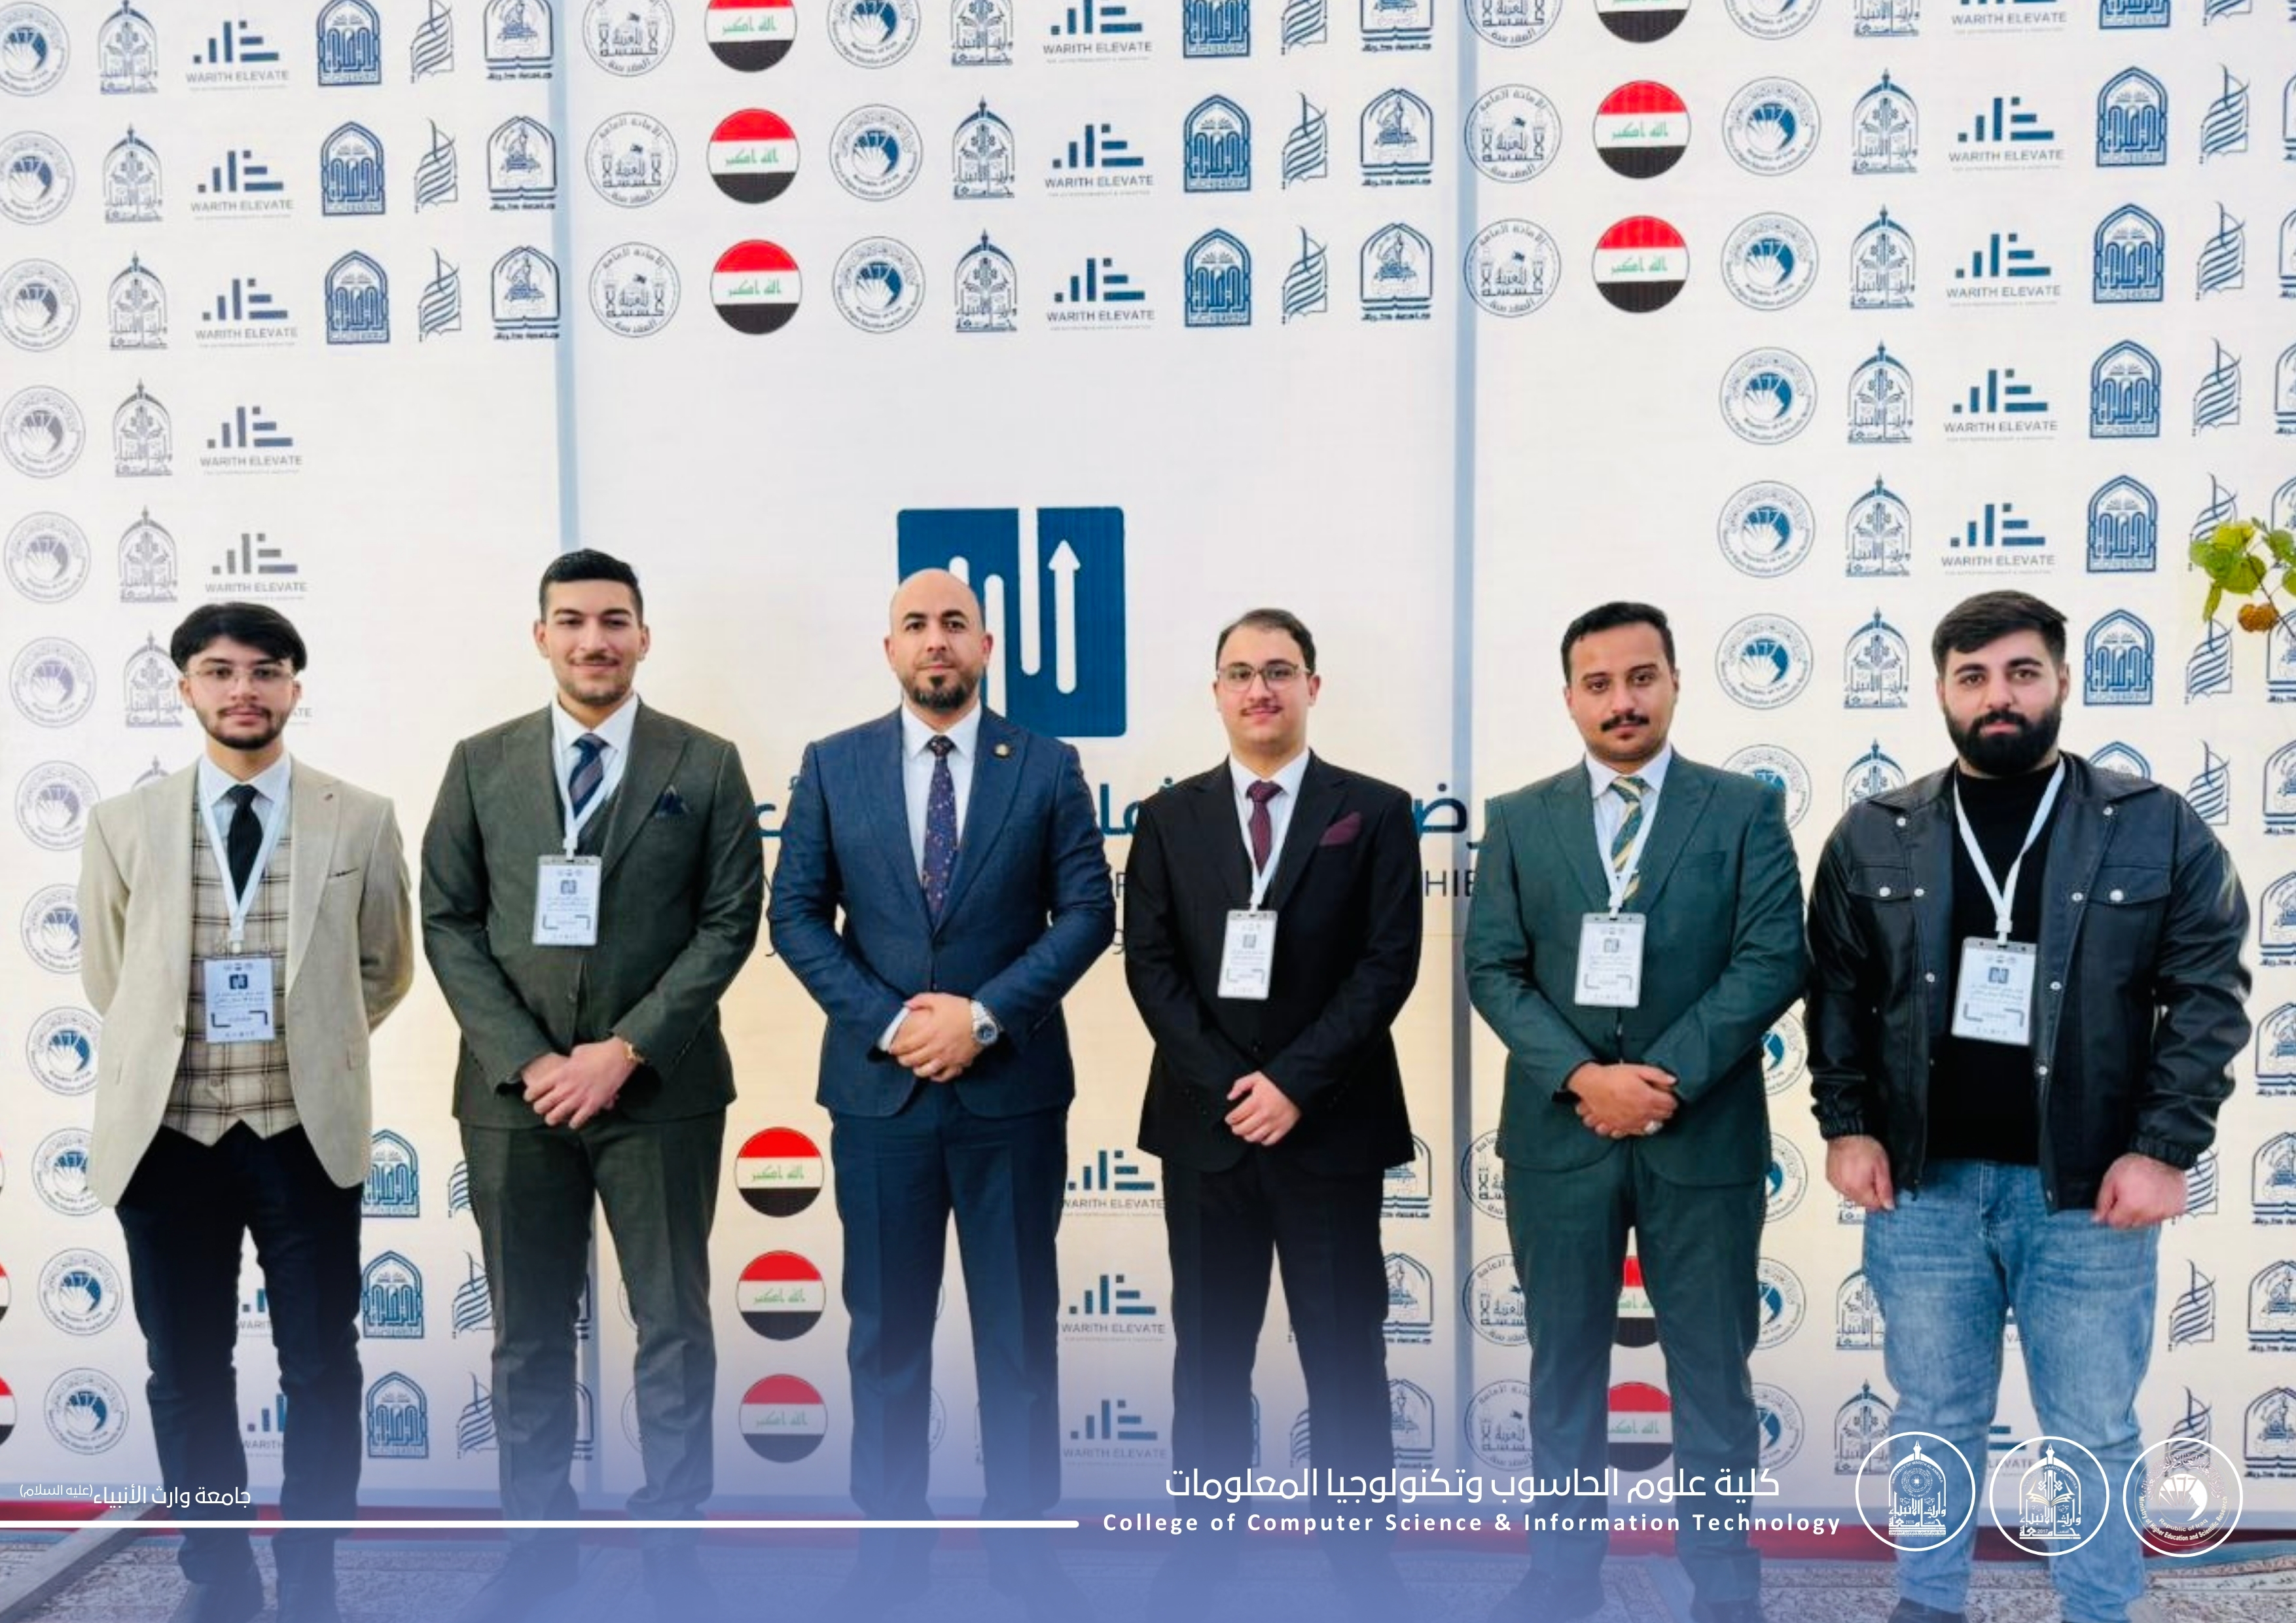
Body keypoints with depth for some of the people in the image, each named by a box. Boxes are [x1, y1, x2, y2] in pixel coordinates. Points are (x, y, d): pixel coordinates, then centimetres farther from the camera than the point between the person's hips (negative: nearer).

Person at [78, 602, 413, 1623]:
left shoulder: (361, 821, -2)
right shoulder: (124, 824, 1)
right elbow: (106, 980, 12)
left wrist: (307, 1043, 5)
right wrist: (176, 1046, 10)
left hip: (308, 1134, -1)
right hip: (168, 1135, 1)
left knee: (321, 1373, 8)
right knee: (186, 1378, 12)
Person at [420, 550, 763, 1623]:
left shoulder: (707, 765, 2)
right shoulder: (482, 764, 6)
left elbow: (729, 922, -3)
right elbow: (448, 923, 3)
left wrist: (626, 1050, -12)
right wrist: (527, 1059, -9)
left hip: (660, 1090, -1)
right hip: (513, 1090, 2)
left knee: (673, 1325, 6)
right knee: (528, 1332, 12)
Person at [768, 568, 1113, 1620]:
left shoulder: (1047, 767, 1)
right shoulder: (832, 766, 4)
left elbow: (1088, 911, -4)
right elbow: (796, 915, 1)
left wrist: (987, 1015, -15)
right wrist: (888, 1022, -11)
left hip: (1013, 1088, 0)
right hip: (878, 1086, 1)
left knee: (1018, 1324, 9)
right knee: (886, 1327, 10)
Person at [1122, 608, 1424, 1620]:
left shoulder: (1375, 812, 1)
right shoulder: (1169, 818, 6)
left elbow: (1388, 965, -7)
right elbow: (1149, 965, -1)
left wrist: (1294, 1082, -14)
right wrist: (1230, 1084, -12)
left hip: (1331, 1122, -1)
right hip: (1204, 1119, 2)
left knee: (1343, 1342, 7)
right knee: (1210, 1342, 11)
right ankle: (1206, 1536, 25)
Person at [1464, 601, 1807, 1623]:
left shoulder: (1746, 809, 1)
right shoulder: (1518, 821, 6)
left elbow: (1774, 961, -8)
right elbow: (1493, 971, -1)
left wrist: (1665, 1078, -16)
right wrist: (1584, 1078, -15)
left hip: (1704, 1138, -1)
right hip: (1558, 1136, 2)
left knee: (1711, 1373, 9)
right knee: (1564, 1365, 13)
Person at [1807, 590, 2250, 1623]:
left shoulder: (2158, 829, -2)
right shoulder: (1872, 837, 3)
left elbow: (2208, 995, -3)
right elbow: (1838, 994, 6)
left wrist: (2164, 1147, -9)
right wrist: (1847, 1125, -2)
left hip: (2089, 1188, -1)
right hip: (1922, 1183, 2)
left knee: (2095, 1431, 10)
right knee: (1934, 1419, 14)